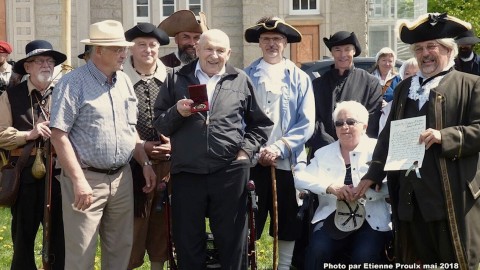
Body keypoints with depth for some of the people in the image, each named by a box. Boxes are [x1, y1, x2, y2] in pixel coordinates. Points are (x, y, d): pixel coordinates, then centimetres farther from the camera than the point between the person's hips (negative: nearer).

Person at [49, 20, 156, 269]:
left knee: (121, 249, 12)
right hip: (87, 178, -6)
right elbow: (59, 135, -14)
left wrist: (145, 163, 12)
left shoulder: (124, 81, 11)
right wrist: (79, 180, -19)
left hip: (122, 178, 6)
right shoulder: (73, 83, -10)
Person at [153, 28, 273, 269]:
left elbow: (261, 124, 14)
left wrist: (246, 150, 1)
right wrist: (177, 112, -12)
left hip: (230, 173, 0)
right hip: (187, 173, 0)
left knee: (232, 240, 8)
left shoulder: (241, 81, 8)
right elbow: (159, 123, 7)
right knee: (187, 242, 9)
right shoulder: (176, 78, 7)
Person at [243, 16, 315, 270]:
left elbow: (307, 123, -2)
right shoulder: (245, 77, 5)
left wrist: (279, 147, -14)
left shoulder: (300, 79, 6)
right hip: (251, 162, -1)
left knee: (288, 225, 7)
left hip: (287, 162, 1)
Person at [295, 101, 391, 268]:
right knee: (318, 251, -26)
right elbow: (301, 177, 2)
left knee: (364, 256, -29)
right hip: (333, 217, 2)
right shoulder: (324, 153, 16)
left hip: (371, 220, -2)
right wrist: (330, 187, -15)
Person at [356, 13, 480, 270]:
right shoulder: (405, 87, 18)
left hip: (452, 194, -5)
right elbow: (388, 133, 19)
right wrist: (373, 174, 14)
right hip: (410, 193, 5)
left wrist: (445, 136, -20)